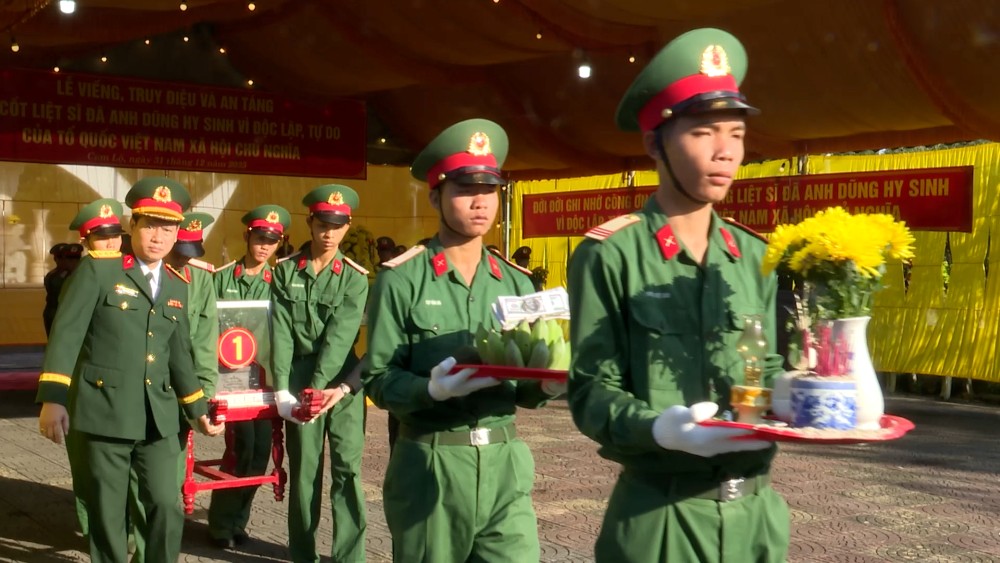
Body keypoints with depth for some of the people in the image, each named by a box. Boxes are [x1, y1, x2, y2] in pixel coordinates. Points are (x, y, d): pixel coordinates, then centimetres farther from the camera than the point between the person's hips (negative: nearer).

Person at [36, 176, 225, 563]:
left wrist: (197, 410, 21)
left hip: (158, 418, 4)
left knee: (168, 507, 2)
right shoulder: (97, 271, -3)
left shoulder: (178, 288, 14)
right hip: (103, 413, -4)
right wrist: (52, 397, -19)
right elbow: (66, 334, -10)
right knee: (106, 514, 5)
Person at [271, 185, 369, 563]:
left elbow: (340, 337, -10)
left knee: (347, 469, -2)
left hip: (343, 381, -1)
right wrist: (282, 390, -12)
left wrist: (319, 387, -19)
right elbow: (281, 334, -4)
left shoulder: (355, 278, 0)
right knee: (304, 469, 7)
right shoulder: (285, 271, 3)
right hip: (299, 379, 1)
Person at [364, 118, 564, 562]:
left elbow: (523, 389, 9)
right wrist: (432, 390, -25)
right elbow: (378, 379, -7)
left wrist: (548, 384, -13)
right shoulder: (401, 279, -5)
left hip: (505, 463, 3)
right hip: (429, 464, -3)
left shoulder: (516, 283, 8)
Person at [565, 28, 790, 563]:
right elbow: (592, 393, -10)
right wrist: (662, 429, -27)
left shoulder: (756, 257, 6)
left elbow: (769, 373, 12)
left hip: (757, 510, 5)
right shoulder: (610, 255, -9)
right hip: (658, 517, -5)